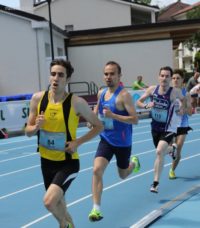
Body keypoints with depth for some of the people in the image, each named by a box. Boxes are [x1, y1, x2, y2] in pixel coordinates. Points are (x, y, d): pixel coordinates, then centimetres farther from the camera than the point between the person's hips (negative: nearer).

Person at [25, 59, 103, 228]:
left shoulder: (76, 103, -16)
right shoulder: (38, 98, -6)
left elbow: (99, 126, -4)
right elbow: (28, 131, 3)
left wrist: (77, 142, -15)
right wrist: (36, 127, -19)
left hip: (68, 162, -5)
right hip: (47, 161, 5)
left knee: (49, 201, -22)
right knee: (57, 204, 20)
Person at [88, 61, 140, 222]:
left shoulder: (124, 95, -19)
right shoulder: (101, 93, 1)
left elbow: (135, 119, -24)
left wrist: (113, 115, -33)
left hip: (122, 142, -4)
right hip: (106, 140, 4)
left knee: (123, 175, 16)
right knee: (97, 170, -16)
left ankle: (134, 163, 52)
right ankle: (96, 209, -12)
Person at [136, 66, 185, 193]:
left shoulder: (175, 92, -16)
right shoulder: (152, 89, -11)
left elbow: (183, 99, 7)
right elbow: (138, 102, -2)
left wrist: (182, 108, -8)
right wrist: (146, 105, -21)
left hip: (168, 129, -4)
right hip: (155, 127, 4)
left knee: (159, 152, -23)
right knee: (161, 151, 24)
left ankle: (156, 183, -14)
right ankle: (171, 149, 62)